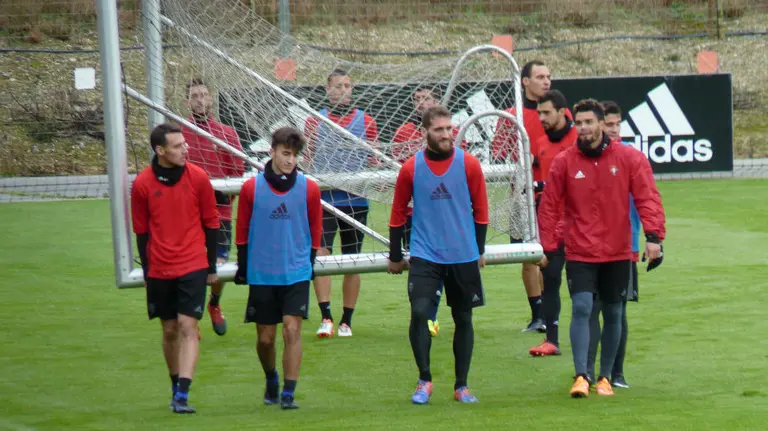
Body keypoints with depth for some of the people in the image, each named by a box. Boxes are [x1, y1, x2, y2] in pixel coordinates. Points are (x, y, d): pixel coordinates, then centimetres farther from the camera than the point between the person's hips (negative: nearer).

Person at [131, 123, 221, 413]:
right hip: (159, 270, 1)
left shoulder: (198, 178, -4)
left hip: (193, 268, -1)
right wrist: (146, 271, 7)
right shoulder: (142, 184, -4)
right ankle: (176, 388, 25)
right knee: (170, 331, 9)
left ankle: (182, 395, -15)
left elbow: (211, 223, 4)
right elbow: (141, 231, 6)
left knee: (188, 327, -10)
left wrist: (212, 267, 6)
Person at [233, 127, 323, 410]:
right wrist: (243, 267, 6)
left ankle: (288, 394, -6)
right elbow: (242, 231, 4)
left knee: (292, 331, -11)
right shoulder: (251, 188, -4)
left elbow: (315, 230, 8)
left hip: (297, 273, 0)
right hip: (261, 274, 0)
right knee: (266, 337, 7)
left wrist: (309, 262, 9)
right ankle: (271, 380, 34)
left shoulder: (309, 188, -2)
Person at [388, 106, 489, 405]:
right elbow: (398, 214, 6)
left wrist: (479, 250, 10)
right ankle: (424, 381, -5)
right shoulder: (411, 168, -3)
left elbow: (480, 210, 7)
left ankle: (461, 386, 18)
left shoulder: (469, 165, -3)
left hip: (464, 256, 1)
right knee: (419, 312, -16)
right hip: (425, 255, -1)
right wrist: (395, 257, 10)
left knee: (463, 319, 7)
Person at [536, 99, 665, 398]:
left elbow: (648, 198, -6)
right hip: (579, 253, -1)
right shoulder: (564, 162, -1)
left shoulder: (629, 159, -2)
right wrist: (548, 247, -1)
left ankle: (605, 377, 22)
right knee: (581, 307, -16)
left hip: (617, 253, 1)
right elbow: (549, 206, 3)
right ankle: (581, 376, -18)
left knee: (613, 314, 9)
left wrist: (653, 236, -18)